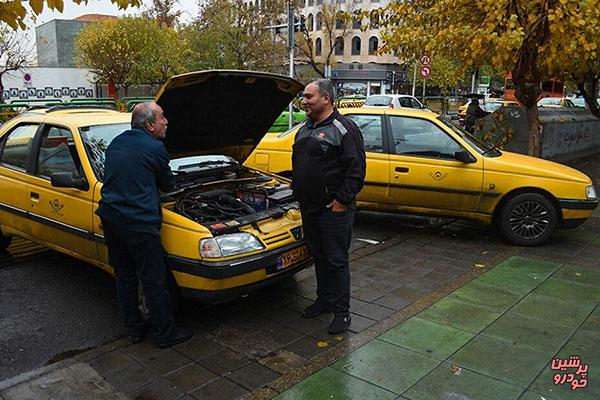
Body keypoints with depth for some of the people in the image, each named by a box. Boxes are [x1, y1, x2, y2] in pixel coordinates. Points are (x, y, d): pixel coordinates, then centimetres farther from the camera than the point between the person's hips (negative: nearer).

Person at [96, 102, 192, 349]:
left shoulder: (115, 143, 14)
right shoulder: (155, 148, -8)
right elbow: (168, 185, 4)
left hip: (110, 218, 8)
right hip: (138, 224, -8)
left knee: (124, 278, 16)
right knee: (154, 282, 3)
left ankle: (135, 330, 27)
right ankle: (166, 334, 14)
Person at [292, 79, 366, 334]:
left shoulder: (344, 129, -11)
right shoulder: (305, 129, 15)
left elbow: (357, 169, -16)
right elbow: (296, 164, 25)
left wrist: (342, 200, -18)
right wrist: (297, 191, 16)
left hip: (334, 209, -8)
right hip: (309, 208, 8)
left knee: (336, 261, 0)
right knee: (319, 256, 18)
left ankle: (342, 312, 11)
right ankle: (324, 300, 33)